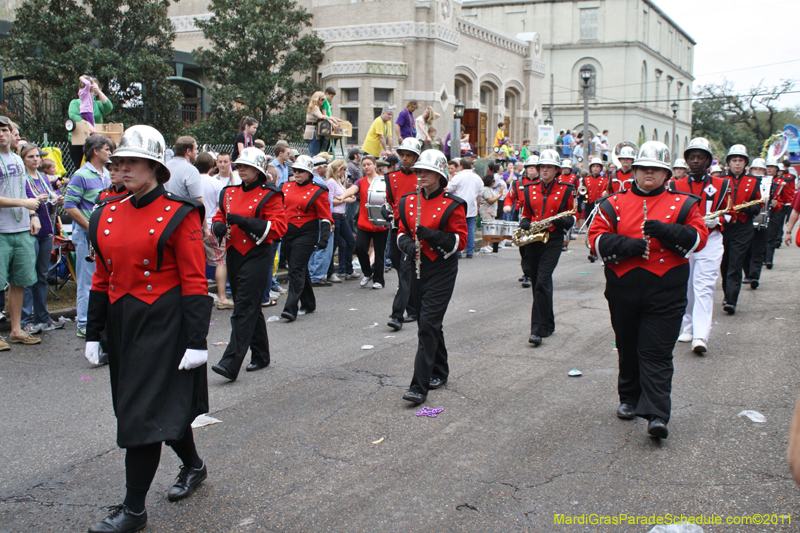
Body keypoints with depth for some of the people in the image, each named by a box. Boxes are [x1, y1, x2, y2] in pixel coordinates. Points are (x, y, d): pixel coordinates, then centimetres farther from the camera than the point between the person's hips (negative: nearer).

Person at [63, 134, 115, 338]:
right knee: (87, 280, -2)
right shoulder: (81, 175, -10)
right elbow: (70, 206, -14)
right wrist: (91, 227, -16)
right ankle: (84, 324, 5)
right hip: (87, 236, -7)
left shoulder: (107, 174, 14)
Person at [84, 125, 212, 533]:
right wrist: (93, 334, 11)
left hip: (163, 325, -6)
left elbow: (195, 282, -11)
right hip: (123, 325, 6)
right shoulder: (107, 215, 8)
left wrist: (196, 342, -14)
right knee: (166, 403, 18)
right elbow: (101, 280, 13)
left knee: (143, 411, -4)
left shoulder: (179, 215, -10)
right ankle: (194, 466, 41)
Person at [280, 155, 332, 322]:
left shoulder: (317, 191, -5)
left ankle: (291, 309, -15)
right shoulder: (286, 187, 11)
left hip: (306, 234, -6)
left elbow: (325, 217, -6)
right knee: (300, 269, 14)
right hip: (288, 233, 6)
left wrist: (324, 238, -15)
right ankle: (308, 304, 28)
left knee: (296, 269, -13)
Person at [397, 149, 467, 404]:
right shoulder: (408, 201, 8)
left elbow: (460, 240, -9)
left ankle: (419, 386, -12)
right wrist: (410, 246, -9)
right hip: (417, 268, 6)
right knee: (429, 323, 16)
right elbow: (402, 233, 14)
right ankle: (439, 373, 33)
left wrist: (430, 234, -23)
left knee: (428, 324, -12)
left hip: (441, 271, -6)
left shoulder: (452, 205, -7)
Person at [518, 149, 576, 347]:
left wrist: (563, 221, -15)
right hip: (532, 240, 4)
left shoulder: (566, 190, 2)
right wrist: (524, 222, -4)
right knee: (537, 284, 9)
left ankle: (538, 330, -15)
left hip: (553, 241, -4)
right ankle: (548, 324, 26)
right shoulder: (529, 189, 10)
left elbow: (572, 217, 7)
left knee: (542, 282, -16)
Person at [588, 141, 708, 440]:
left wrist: (666, 231, -19)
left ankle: (657, 415, -8)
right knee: (628, 349, 14)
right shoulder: (614, 204, 8)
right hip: (623, 289, 2)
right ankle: (630, 399, 32)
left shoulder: (683, 204, 6)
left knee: (657, 353, -6)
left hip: (665, 293, -2)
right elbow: (596, 238, -1)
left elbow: (698, 238, -4)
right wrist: (627, 246, -17)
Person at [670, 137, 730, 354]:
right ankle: (688, 328, 20)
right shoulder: (675, 186, 8)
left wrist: (715, 220, -11)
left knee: (703, 288, -11)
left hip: (709, 243, -2)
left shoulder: (721, 185, 6)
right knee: (685, 287, 5)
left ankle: (701, 337, -17)